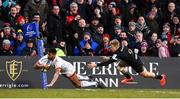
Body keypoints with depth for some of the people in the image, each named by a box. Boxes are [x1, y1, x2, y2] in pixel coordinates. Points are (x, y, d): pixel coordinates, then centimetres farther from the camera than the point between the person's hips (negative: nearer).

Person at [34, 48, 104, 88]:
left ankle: (95, 83, 20)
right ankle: (86, 78, 56)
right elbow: (35, 66, -27)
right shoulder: (46, 58, -25)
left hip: (69, 69, -7)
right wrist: (43, 66, -48)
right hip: (64, 72, 7)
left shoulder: (58, 61, -43)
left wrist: (51, 84, -68)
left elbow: (57, 73, -57)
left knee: (78, 85, 4)